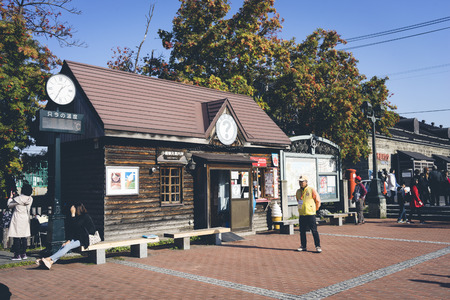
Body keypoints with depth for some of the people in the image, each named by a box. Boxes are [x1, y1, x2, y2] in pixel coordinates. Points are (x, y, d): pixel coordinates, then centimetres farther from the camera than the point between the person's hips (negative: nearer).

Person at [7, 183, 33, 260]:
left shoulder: (17, 199, -16)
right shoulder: (30, 199, -2)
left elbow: (9, 205, -2)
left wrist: (10, 197, 12)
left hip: (17, 220, -5)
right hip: (25, 219, 5)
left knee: (16, 238, 0)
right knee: (24, 237, 11)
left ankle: (17, 255, 1)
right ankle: (23, 254, 16)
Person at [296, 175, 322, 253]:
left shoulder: (311, 190, -6)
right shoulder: (298, 191, 10)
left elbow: (318, 200, 0)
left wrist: (315, 209, 7)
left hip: (310, 214, -5)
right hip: (301, 214, 6)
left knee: (314, 230, -4)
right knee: (302, 231, 9)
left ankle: (318, 246, 3)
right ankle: (303, 246, 19)